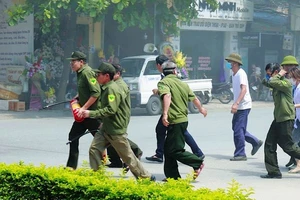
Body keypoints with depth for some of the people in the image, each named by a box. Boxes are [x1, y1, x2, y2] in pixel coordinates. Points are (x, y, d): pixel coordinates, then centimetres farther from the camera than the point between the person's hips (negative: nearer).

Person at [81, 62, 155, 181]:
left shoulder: (112, 89, -20)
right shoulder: (105, 88, 12)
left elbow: (111, 110, -28)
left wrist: (91, 114, -27)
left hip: (116, 131, -9)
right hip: (105, 129, 9)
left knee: (128, 156, 1)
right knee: (94, 149, -2)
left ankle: (146, 177, 15)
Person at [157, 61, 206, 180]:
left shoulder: (163, 82, -8)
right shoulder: (183, 84, 13)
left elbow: (167, 95, -28)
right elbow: (194, 99, 24)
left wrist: (165, 114, -37)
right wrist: (201, 109, 43)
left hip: (175, 121, -8)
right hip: (183, 120, 8)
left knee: (175, 151, -5)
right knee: (168, 149, 14)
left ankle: (197, 163, -5)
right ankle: (172, 176, 15)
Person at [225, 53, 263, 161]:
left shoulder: (241, 74, -16)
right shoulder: (234, 74, 14)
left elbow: (244, 90, -27)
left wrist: (236, 104, -35)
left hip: (243, 106, -10)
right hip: (239, 106, 10)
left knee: (238, 130, -7)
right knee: (236, 128, 13)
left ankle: (240, 154, 0)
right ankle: (256, 142, 23)